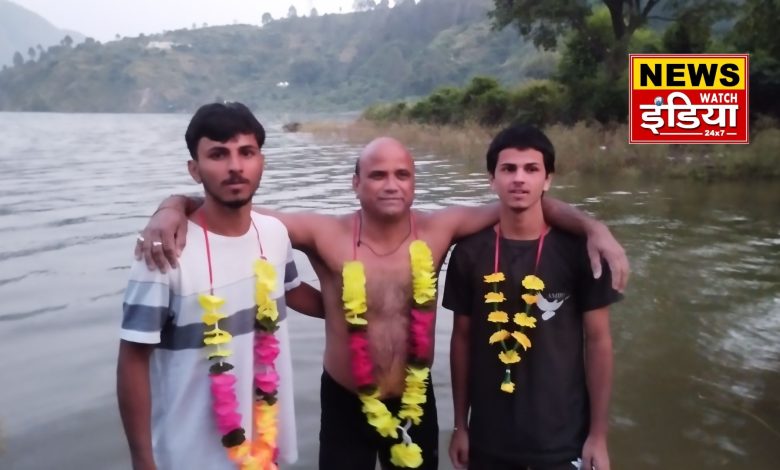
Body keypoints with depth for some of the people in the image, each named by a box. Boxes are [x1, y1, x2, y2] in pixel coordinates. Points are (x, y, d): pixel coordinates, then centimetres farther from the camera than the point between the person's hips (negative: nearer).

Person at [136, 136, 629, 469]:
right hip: (345, 402, -1)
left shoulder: (439, 229, -13)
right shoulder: (326, 234, -18)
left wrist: (593, 228, -17)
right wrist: (174, 209, -34)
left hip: (416, 401, 2)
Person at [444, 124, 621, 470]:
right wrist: (460, 425, 4)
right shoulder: (470, 252, -5)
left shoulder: (578, 250, -9)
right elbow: (462, 338, 2)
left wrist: (598, 433, -4)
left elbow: (598, 340, -4)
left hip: (563, 438, -1)